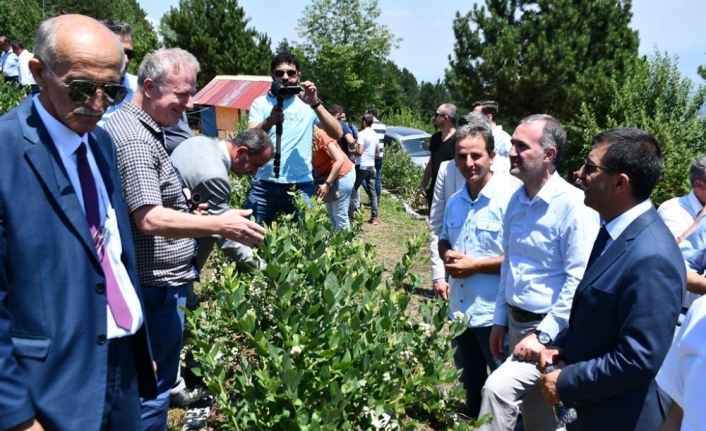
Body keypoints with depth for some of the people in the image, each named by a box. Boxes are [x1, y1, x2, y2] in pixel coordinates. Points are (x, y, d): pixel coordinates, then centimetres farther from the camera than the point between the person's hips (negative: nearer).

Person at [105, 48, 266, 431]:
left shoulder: (143, 129, 13)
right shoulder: (135, 139, -21)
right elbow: (149, 219, -28)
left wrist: (184, 209, 18)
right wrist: (219, 225, -26)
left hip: (155, 282, 11)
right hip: (157, 285, -11)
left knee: (151, 383, 21)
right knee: (152, 388, 3)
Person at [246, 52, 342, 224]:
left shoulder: (308, 103, 7)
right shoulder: (261, 103, 7)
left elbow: (337, 133, -5)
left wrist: (315, 104, -17)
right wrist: (269, 121, -28)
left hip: (300, 185, 0)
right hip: (264, 184, 0)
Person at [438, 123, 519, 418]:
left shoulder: (508, 199, -18)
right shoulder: (453, 202, 6)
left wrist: (475, 265, -21)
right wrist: (447, 256, -4)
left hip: (494, 314, -7)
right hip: (459, 310, 7)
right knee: (470, 382, 26)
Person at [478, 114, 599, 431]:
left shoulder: (573, 204, -19)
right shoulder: (517, 200, 5)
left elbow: (578, 280, -22)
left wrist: (544, 334, -22)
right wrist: (500, 320, 13)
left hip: (550, 329, -8)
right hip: (515, 322, 8)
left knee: (498, 388, -20)